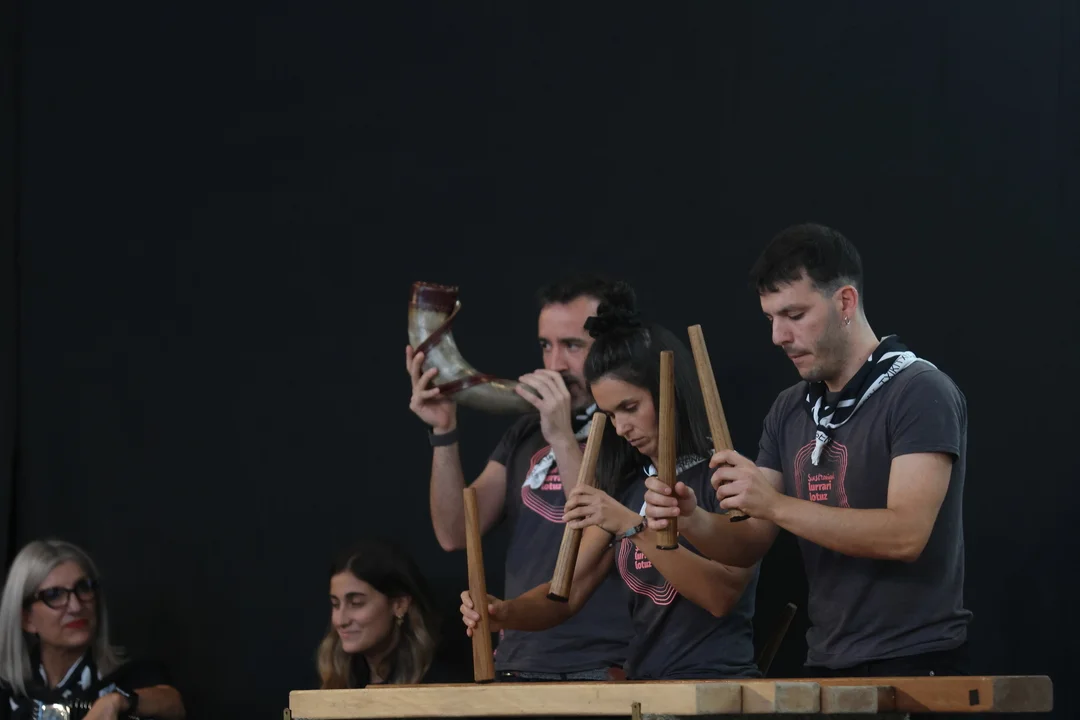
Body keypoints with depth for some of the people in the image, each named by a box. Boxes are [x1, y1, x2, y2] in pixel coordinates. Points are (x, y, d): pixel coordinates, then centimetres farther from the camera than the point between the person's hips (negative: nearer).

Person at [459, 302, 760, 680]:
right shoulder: (625, 487, 16)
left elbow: (723, 595, -15)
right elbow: (568, 594, 13)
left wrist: (633, 527, -21)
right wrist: (504, 613, -7)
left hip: (718, 682, -5)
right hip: (645, 684, 5)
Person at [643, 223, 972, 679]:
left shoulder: (921, 394, -11)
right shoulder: (791, 411, 11)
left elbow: (906, 534, -21)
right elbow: (749, 544, 9)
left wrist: (775, 504, -24)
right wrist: (690, 522, -12)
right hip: (827, 665, 7)